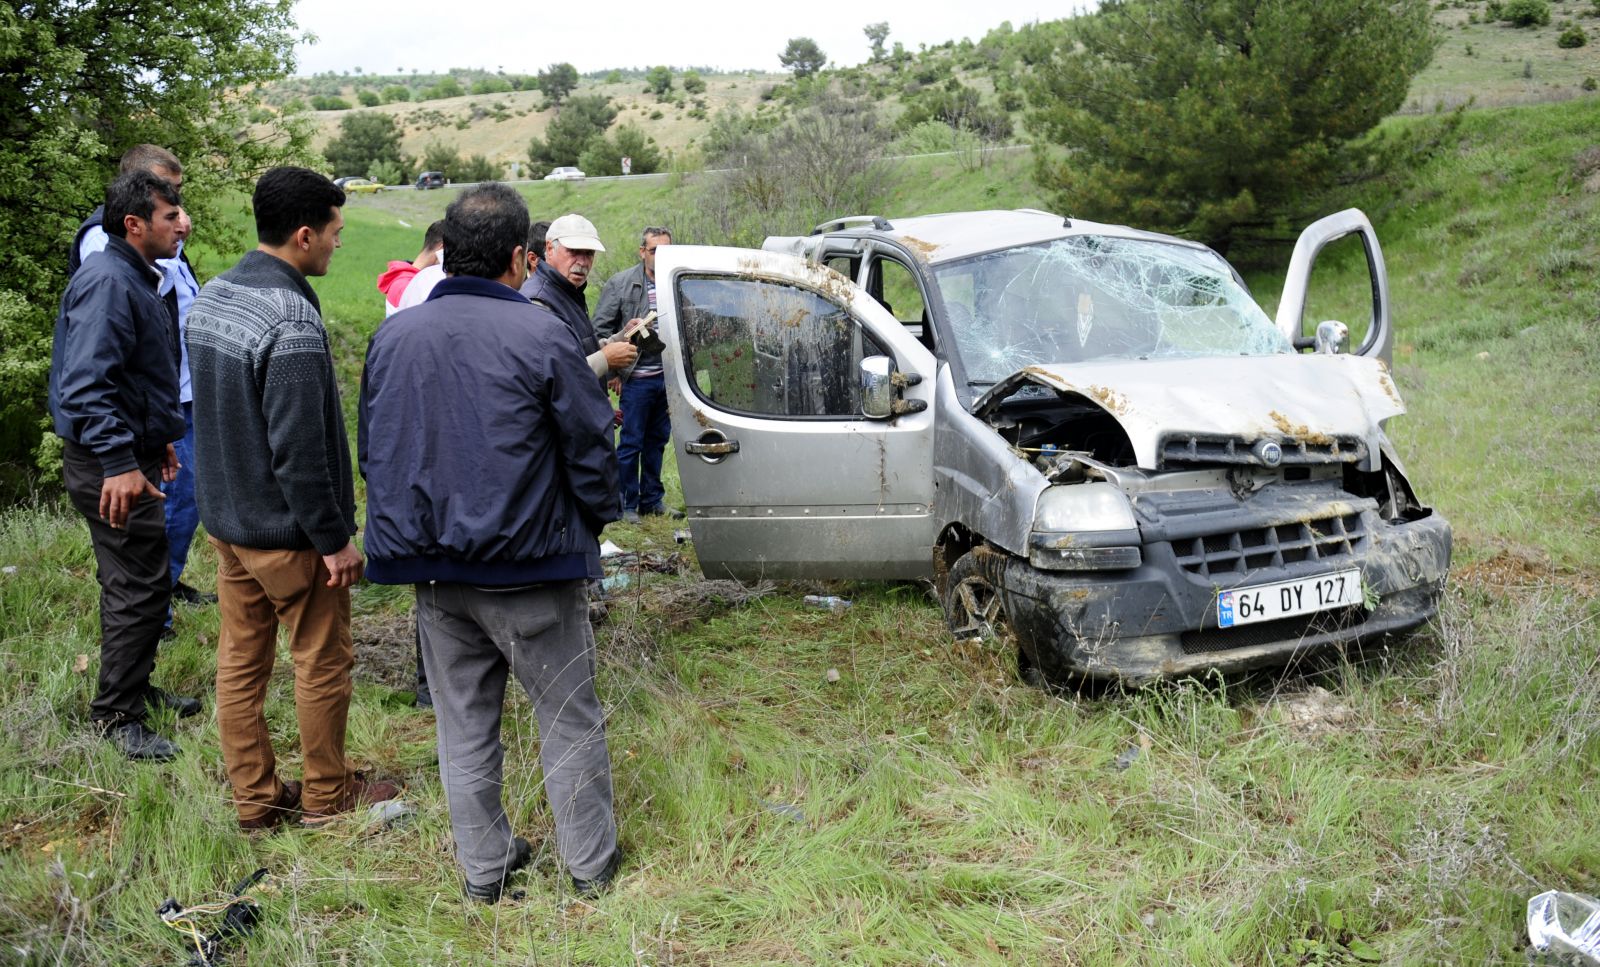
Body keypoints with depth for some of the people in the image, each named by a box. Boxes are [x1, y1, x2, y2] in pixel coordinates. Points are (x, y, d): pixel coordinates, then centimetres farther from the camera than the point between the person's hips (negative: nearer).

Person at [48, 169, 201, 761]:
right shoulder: (106, 281, -19)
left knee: (134, 583, 19)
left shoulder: (139, 279, 14)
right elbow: (88, 382, -27)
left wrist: (156, 440, 28)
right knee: (140, 588, -5)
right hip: (112, 466, -10)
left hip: (132, 455, 10)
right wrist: (119, 463, -30)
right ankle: (117, 717, 7)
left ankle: (134, 690, 34)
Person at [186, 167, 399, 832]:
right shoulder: (291, 320, -25)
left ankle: (254, 798, 27)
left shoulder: (210, 297, 5)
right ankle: (327, 796, 23)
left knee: (240, 661, 14)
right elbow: (299, 449, -25)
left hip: (226, 520, 9)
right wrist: (335, 539, -17)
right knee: (323, 663, 8)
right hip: (288, 531, -9)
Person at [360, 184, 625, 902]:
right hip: (528, 569, -5)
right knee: (568, 717, 11)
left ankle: (484, 869, 29)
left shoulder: (392, 336, 3)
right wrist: (597, 519, 9)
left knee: (463, 724, 16)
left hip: (431, 569, 5)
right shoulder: (541, 335, -14)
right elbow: (590, 445, -9)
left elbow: (371, 449, 11)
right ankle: (590, 863, 24)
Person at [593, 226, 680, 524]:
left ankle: (652, 499, 25)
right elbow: (600, 329, -1)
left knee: (657, 440, 13)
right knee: (631, 443, 2)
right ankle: (626, 504, 12)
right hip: (637, 378, -4)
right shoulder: (620, 284, -3)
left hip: (667, 376, 4)